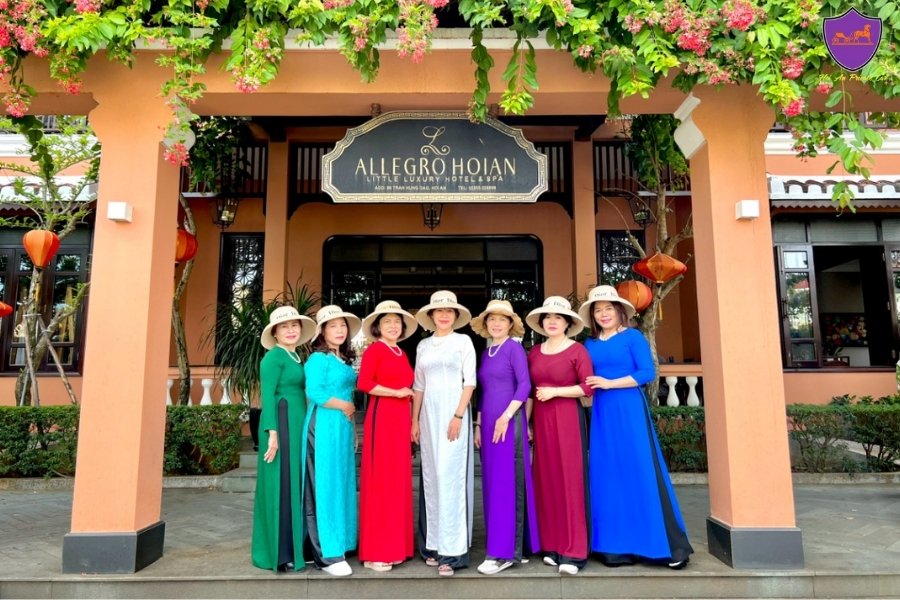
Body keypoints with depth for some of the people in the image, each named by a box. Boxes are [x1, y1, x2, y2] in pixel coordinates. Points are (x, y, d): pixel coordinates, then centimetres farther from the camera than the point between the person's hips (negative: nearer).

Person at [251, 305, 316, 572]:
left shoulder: (296, 358, 17)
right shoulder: (274, 357, -7)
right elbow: (267, 396, -13)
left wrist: (302, 429, 14)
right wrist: (273, 433, -20)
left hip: (297, 426, 9)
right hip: (281, 425, -9)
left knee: (295, 485, 11)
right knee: (281, 485, -4)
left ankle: (292, 548, 21)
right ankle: (279, 554, 4)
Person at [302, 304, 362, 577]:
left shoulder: (345, 359, 16)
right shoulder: (318, 358, -9)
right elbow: (315, 393, -20)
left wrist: (352, 426, 15)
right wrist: (344, 406, -10)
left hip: (343, 428, 8)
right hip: (325, 426, -8)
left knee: (341, 485, 11)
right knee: (325, 487, -4)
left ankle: (337, 544, 21)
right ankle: (327, 553, 3)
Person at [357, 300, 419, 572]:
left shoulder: (402, 354, 17)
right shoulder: (374, 350, -4)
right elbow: (363, 383, -16)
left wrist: (412, 419, 12)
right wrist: (396, 393, -12)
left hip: (401, 418, 7)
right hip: (381, 416, -7)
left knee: (398, 480, 10)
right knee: (380, 480, -4)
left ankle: (394, 546, 20)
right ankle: (375, 552, 5)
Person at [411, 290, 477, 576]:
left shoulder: (463, 341, 1)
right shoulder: (423, 346, 13)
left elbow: (470, 382, -4)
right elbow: (418, 386, 14)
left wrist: (458, 416, -13)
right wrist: (415, 420, 8)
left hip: (453, 412, -4)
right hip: (429, 414, 4)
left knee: (450, 476, -8)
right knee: (431, 476, 6)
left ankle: (452, 550, -3)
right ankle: (433, 544, 15)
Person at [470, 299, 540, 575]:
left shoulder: (514, 348, -5)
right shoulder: (485, 352, 15)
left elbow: (525, 385, -13)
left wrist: (506, 416, -19)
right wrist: (478, 424, 13)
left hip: (508, 421, -8)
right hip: (489, 423, 8)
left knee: (507, 483, -5)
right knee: (492, 484, 9)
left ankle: (504, 551, 0)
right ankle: (514, 547, 19)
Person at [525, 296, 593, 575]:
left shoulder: (577, 350, -3)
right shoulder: (534, 352, 10)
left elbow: (588, 387, -8)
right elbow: (529, 390, 13)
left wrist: (554, 391, -12)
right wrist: (527, 422, 8)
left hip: (567, 419, -5)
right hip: (541, 420, 5)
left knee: (570, 481, -2)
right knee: (547, 481, 7)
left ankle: (573, 552, 5)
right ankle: (552, 546, 17)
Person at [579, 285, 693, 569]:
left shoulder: (633, 337, -1)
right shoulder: (590, 345, 12)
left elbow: (648, 372, -10)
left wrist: (610, 383, -13)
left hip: (630, 411, -5)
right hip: (602, 414, 5)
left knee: (641, 473, -4)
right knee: (608, 476, 5)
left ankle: (665, 545, 8)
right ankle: (617, 546, 14)